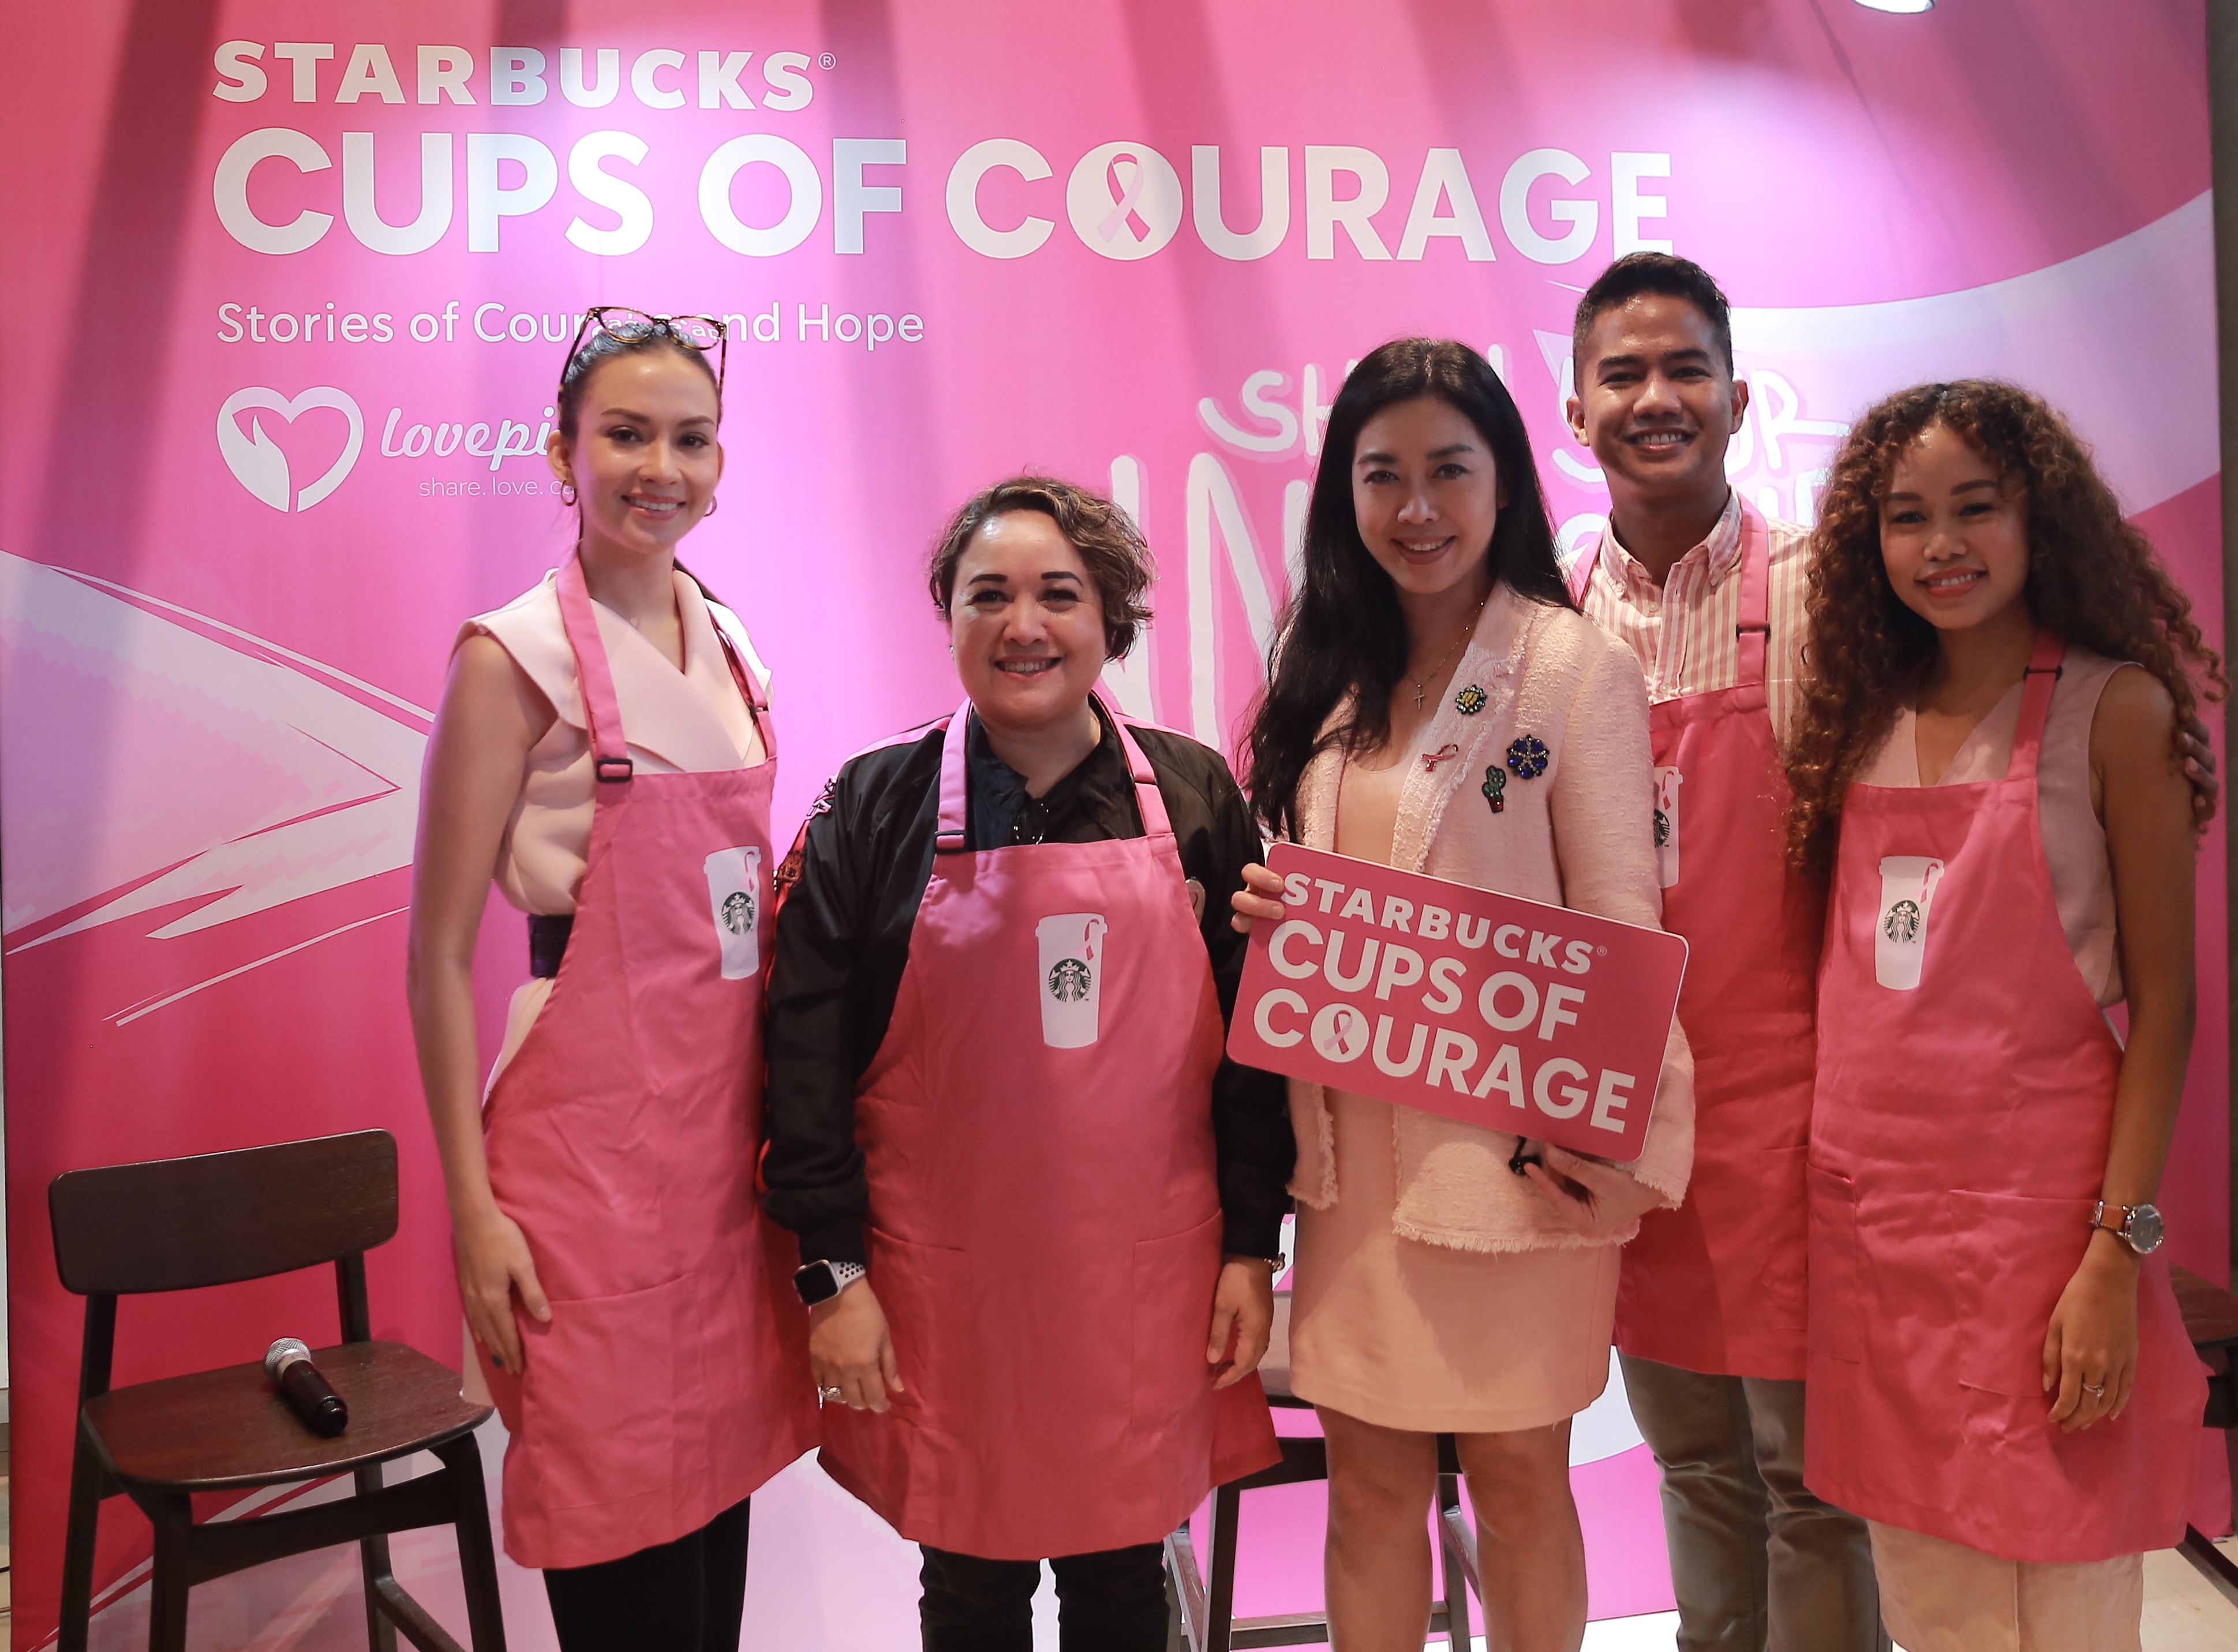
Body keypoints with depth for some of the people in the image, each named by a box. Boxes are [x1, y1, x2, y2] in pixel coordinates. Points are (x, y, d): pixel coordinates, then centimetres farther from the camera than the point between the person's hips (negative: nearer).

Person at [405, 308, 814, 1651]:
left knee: (721, 1483, 15)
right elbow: (440, 951, -9)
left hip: (730, 1127, 6)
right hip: (591, 1138, -6)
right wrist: (473, 1204, -12)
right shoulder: (517, 656, -10)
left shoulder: (729, 644, 9)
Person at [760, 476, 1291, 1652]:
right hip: (947, 1283, -1)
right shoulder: (874, 806, -2)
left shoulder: (1196, 796, 2)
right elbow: (807, 1051, -2)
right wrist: (834, 1271, -6)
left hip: (1147, 1280, 1)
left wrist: (1253, 1247, 3)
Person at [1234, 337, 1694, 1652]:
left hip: (1514, 1140, -4)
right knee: (1371, 1480, 12)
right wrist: (1261, 915, -6)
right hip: (1352, 1142, 5)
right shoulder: (1329, 675, 10)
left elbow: (1621, 926, -11)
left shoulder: (1576, 666, -8)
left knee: (1517, 1474, 10)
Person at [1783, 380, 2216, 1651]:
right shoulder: (1868, 722, 8)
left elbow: (2164, 1001, -8)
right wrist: (1840, 1187, 5)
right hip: (1871, 1215, 5)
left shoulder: (2115, 710, -6)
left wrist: (2119, 1254, -14)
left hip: (2040, 1213, -4)